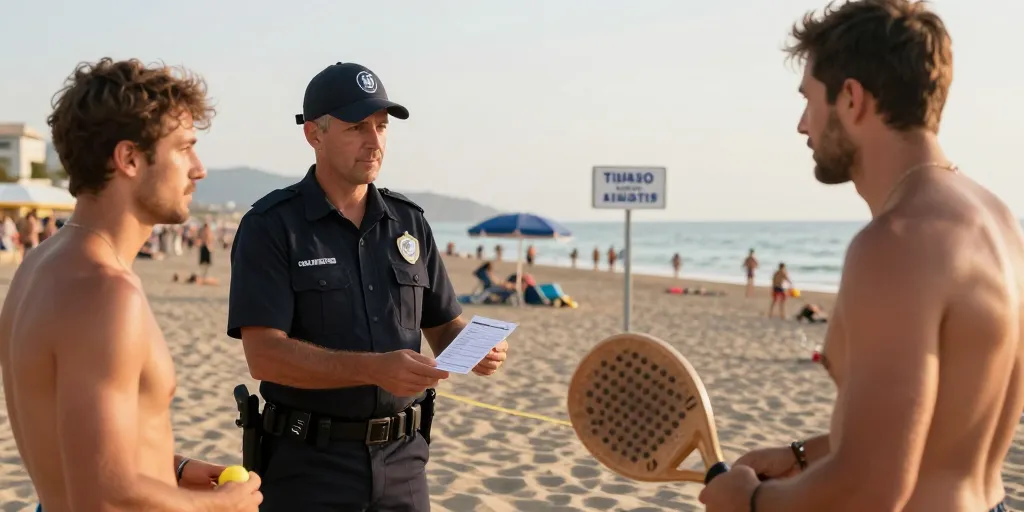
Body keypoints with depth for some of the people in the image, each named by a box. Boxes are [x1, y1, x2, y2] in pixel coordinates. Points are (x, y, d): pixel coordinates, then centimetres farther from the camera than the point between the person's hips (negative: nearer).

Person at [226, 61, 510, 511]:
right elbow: (264, 354, -17)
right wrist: (375, 369, -28)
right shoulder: (270, 226, -9)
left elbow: (444, 325, 12)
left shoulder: (409, 221, 6)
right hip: (309, 465, -4)